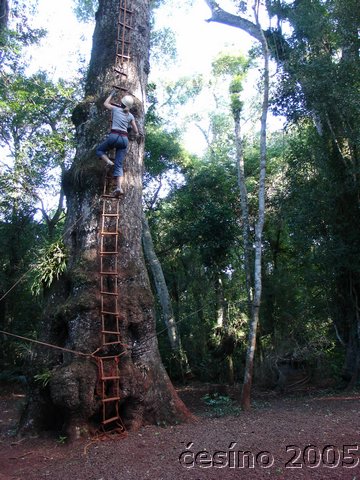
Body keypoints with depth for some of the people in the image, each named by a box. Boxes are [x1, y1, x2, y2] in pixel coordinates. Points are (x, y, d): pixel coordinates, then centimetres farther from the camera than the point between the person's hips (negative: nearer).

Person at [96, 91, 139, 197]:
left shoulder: (116, 109, 8)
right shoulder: (130, 115, 14)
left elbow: (105, 103, 27)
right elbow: (136, 131, 20)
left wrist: (111, 94, 40)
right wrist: (136, 134, 43)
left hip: (114, 136, -3)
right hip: (124, 139, 3)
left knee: (99, 150, 23)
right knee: (119, 165, -1)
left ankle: (108, 162, -6)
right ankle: (119, 187, -18)